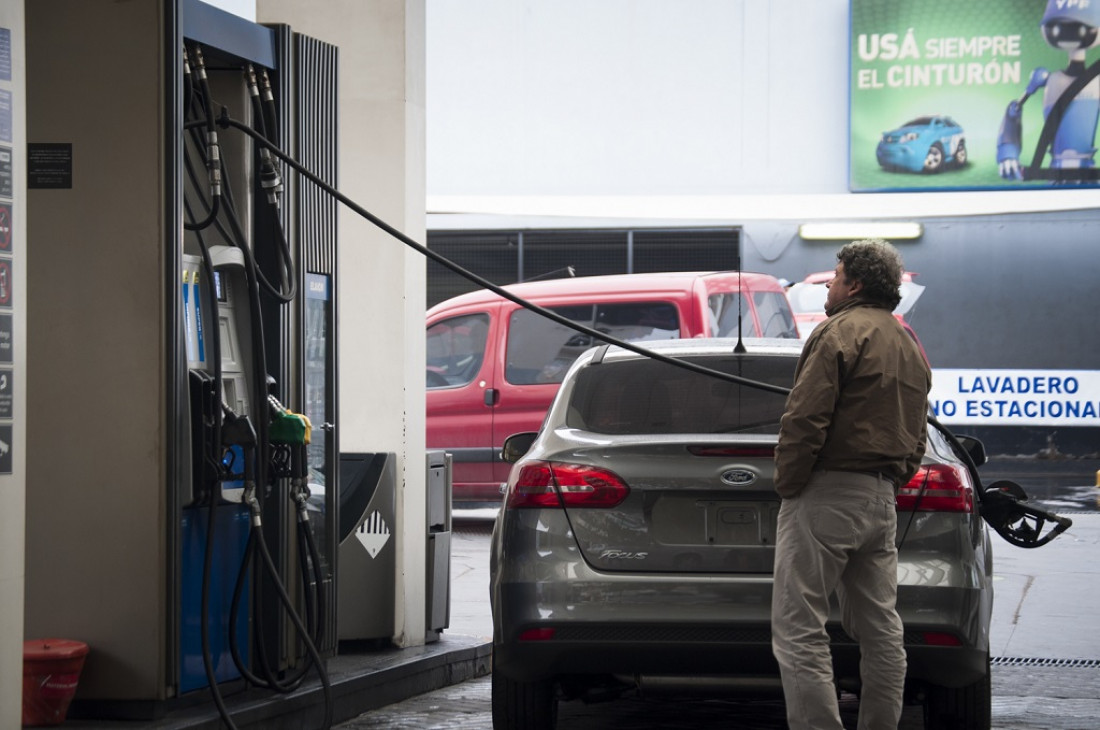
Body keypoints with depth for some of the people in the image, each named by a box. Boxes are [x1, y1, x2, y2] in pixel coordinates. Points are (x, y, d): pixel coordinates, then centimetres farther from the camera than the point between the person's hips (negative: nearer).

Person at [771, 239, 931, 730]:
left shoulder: (841, 331, -9)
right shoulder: (910, 348, 20)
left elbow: (804, 419, -18)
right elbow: (916, 440, 23)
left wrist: (787, 484, -9)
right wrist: (890, 483, 20)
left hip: (829, 493, -9)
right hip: (882, 501, 9)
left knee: (798, 630, -10)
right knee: (880, 629, 12)